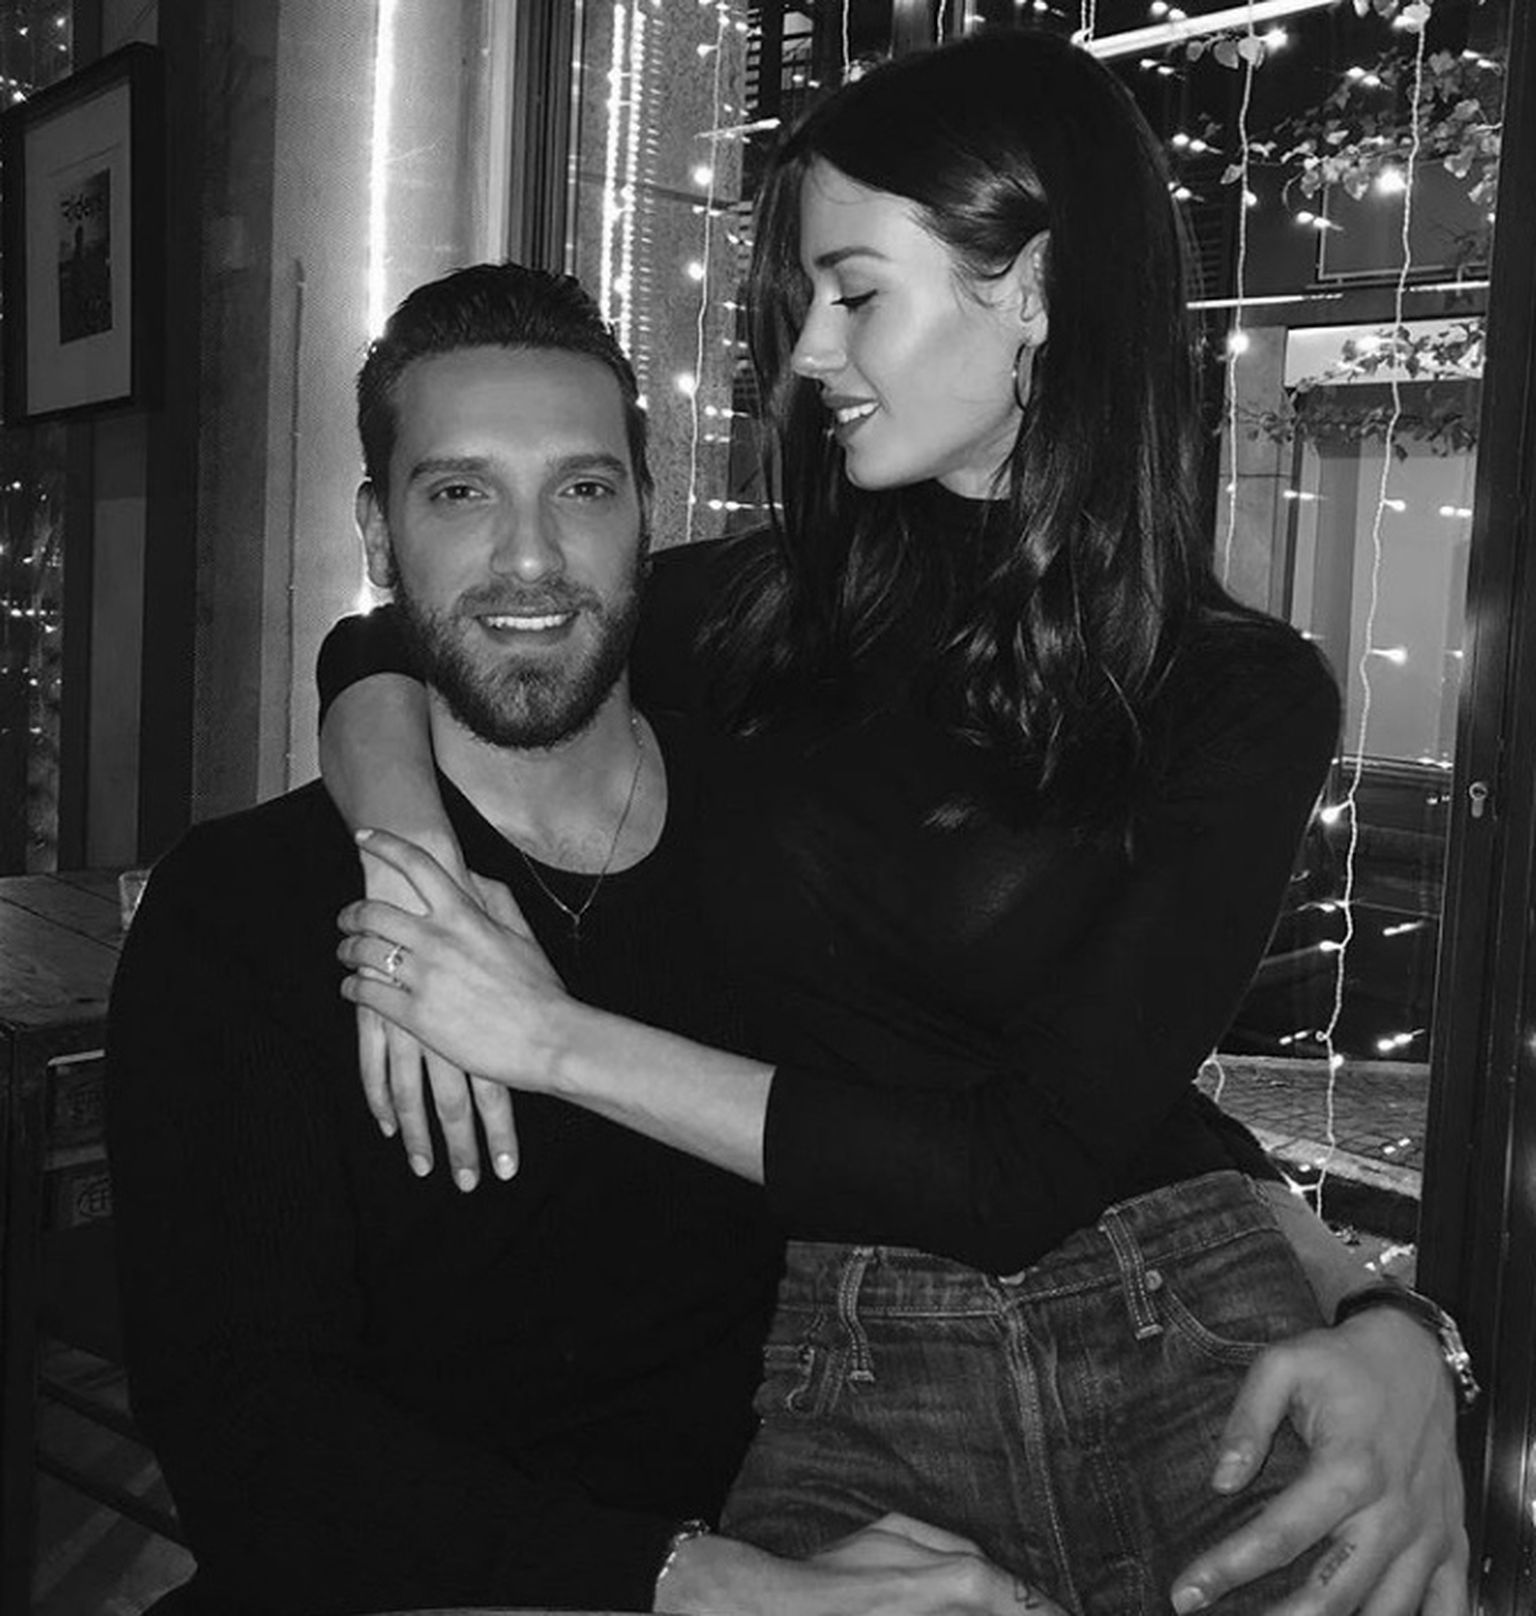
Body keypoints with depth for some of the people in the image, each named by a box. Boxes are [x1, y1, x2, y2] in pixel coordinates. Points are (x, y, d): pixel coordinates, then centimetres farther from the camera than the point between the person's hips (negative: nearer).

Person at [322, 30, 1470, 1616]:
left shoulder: (1241, 695, -5)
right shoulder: (776, 609, 3)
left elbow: (1030, 1167, -12)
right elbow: (382, 647, 12)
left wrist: (563, 1043, -12)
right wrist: (409, 866, -9)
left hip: (1192, 1359, -1)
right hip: (841, 1389, 2)